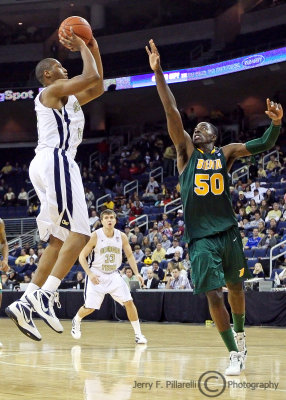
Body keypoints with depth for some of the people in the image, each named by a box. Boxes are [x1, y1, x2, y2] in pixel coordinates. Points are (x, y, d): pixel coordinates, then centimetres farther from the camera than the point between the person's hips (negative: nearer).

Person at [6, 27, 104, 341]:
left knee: (58, 239, 8)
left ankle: (25, 303, 0)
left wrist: (94, 49, 27)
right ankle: (45, 295, -29)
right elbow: (91, 77, -12)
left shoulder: (68, 98, 26)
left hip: (47, 165, 10)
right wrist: (82, 48, 4)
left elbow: (97, 88, 33)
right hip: (55, 161, -10)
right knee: (80, 232, -17)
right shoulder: (51, 90, -1)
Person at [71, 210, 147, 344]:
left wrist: (136, 273, -3)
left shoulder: (121, 236, -3)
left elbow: (129, 255, 9)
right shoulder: (95, 236, -13)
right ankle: (76, 321, 30)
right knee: (89, 308, -4)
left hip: (114, 275, 3)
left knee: (129, 302, -9)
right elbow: (82, 256, -8)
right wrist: (90, 274, -20)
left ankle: (138, 334, 1)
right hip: (96, 275, -3)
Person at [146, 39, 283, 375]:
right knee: (213, 295, -9)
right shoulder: (186, 152, 3)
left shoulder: (226, 154, 7)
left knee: (235, 287, 14)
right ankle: (235, 354, -3)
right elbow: (172, 113, -6)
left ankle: (239, 332, 41)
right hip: (200, 237, -2)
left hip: (227, 232, 2)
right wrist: (157, 73, -14)